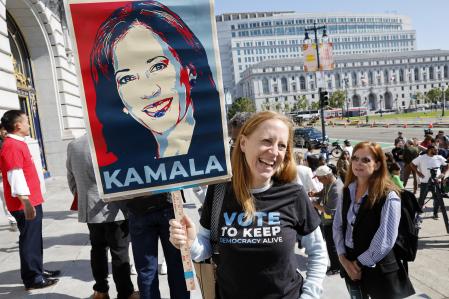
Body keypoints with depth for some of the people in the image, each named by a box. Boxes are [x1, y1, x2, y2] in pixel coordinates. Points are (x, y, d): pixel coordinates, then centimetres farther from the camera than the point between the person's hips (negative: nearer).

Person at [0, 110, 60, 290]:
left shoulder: (18, 144, 14)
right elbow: (15, 176, -25)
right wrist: (26, 203, -28)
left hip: (33, 201, 10)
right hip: (25, 204, -10)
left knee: (35, 239, 18)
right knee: (29, 240, 0)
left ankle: (38, 270, 31)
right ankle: (32, 279, 12)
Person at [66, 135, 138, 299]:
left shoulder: (73, 145, 4)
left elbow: (71, 177, 13)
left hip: (89, 208, 6)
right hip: (113, 208, -6)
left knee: (98, 249, 18)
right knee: (119, 252, 4)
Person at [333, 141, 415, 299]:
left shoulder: (388, 196, -16)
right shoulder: (347, 191, 1)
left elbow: (385, 240, -19)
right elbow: (337, 226, 3)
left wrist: (360, 263, -13)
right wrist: (343, 257, -7)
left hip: (378, 269, -5)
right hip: (350, 265, 5)